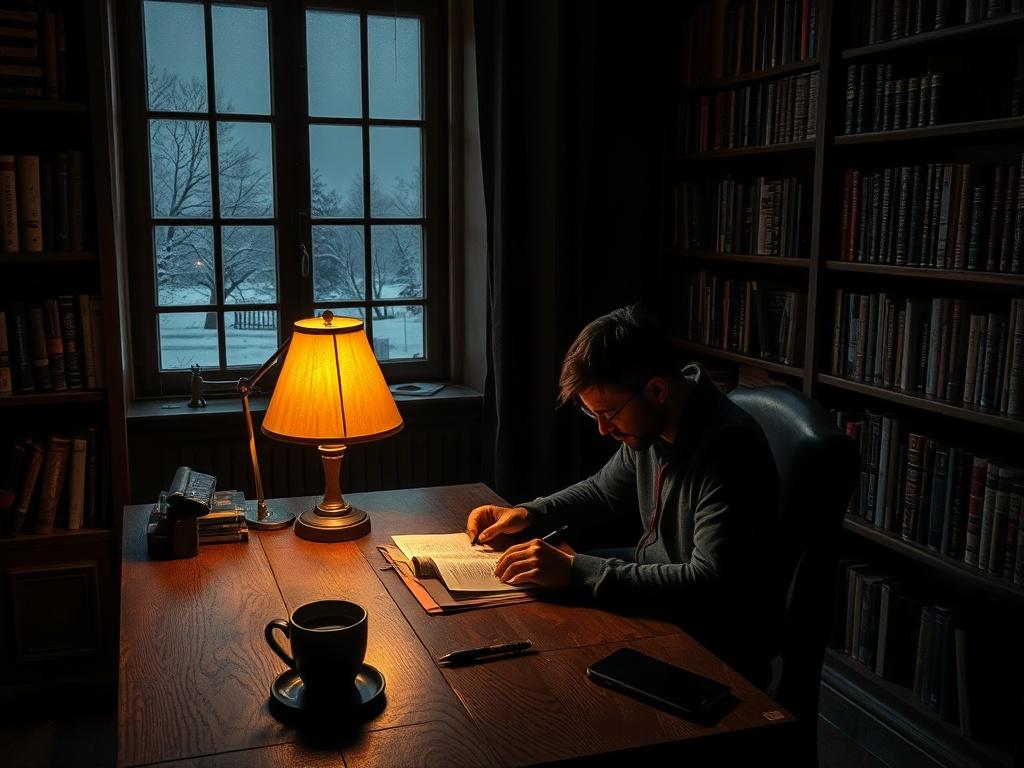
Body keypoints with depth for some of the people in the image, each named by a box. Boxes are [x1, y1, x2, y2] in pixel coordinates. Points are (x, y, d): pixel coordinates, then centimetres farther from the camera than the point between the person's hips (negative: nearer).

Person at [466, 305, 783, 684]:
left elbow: (709, 585, -33)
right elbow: (605, 490, 17)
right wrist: (528, 514, 0)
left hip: (716, 640, -8)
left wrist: (575, 572, -36)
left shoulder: (728, 448, -29)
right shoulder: (647, 424, -3)